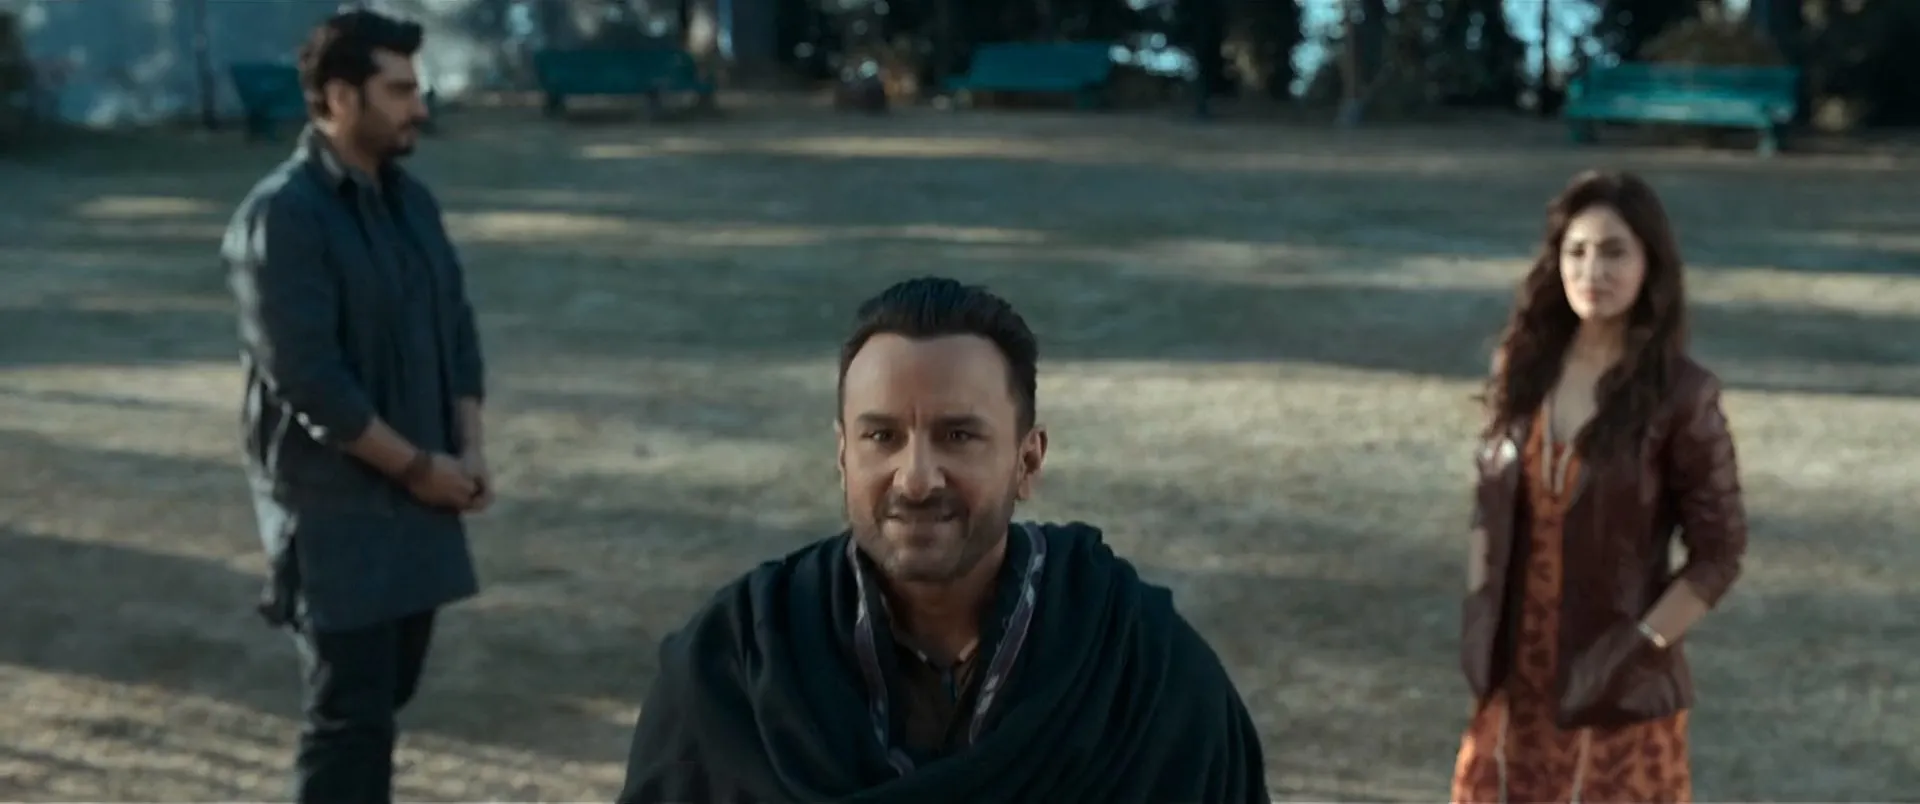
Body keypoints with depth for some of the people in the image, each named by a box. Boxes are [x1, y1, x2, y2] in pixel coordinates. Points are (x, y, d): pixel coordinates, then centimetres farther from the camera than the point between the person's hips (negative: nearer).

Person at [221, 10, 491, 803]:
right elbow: (307, 379, -21)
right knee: (350, 712, -4)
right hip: (334, 506, -7)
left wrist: (468, 449, 0)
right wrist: (417, 465, -15)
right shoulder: (280, 216, -16)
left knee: (385, 693, 15)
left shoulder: (410, 199, 9)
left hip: (415, 499, 7)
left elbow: (456, 326, 14)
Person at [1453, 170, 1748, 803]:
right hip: (1518, 679, 4)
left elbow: (1718, 554, -9)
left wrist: (1638, 649, -15)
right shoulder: (1523, 366, 1)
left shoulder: (1680, 396, -13)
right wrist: (1479, 627, 2)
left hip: (1618, 689, -4)